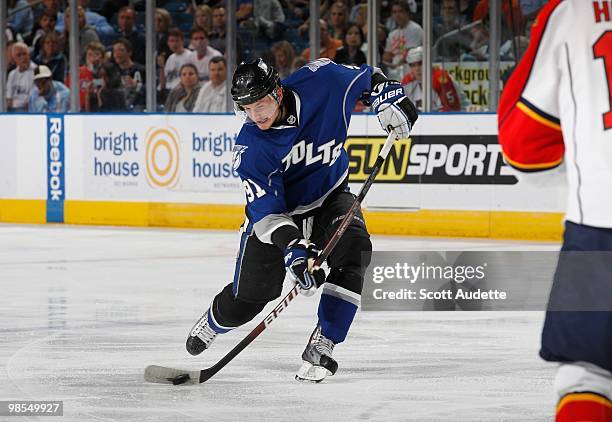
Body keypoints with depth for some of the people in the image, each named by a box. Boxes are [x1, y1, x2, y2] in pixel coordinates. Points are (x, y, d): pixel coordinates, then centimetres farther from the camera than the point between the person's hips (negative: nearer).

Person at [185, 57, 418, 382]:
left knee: (354, 250, -30)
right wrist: (293, 247, -45)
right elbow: (266, 208, -31)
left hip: (330, 196, 1)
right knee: (247, 297, 0)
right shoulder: (250, 149, -25)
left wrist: (388, 98, -9)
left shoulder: (321, 82, -23)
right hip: (276, 212, -1)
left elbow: (366, 76, 1)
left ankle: (321, 346, -23)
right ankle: (214, 322, 39)